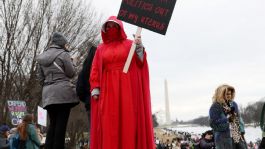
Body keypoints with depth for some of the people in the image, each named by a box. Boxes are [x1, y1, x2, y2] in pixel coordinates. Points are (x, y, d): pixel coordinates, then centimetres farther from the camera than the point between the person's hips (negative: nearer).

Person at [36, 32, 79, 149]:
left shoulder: (42, 57, 17)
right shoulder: (63, 54, -3)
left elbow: (40, 78, 17)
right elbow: (71, 73, -1)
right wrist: (70, 61, 14)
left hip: (48, 94, 6)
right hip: (63, 91, -6)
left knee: (53, 123, 10)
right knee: (61, 123, -5)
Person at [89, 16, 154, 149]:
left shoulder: (130, 44, 12)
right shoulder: (101, 49, 17)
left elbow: (140, 63, 1)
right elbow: (95, 70, 10)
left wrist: (139, 49, -16)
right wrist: (95, 88, -3)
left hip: (127, 88, -2)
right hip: (108, 90, 2)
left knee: (128, 120, -7)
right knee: (108, 124, -5)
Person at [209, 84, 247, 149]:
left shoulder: (233, 104, 11)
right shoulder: (215, 107, -10)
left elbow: (239, 118, 16)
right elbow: (213, 123, -16)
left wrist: (242, 131, 6)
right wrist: (227, 119, -17)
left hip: (238, 136, 7)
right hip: (224, 138, -6)